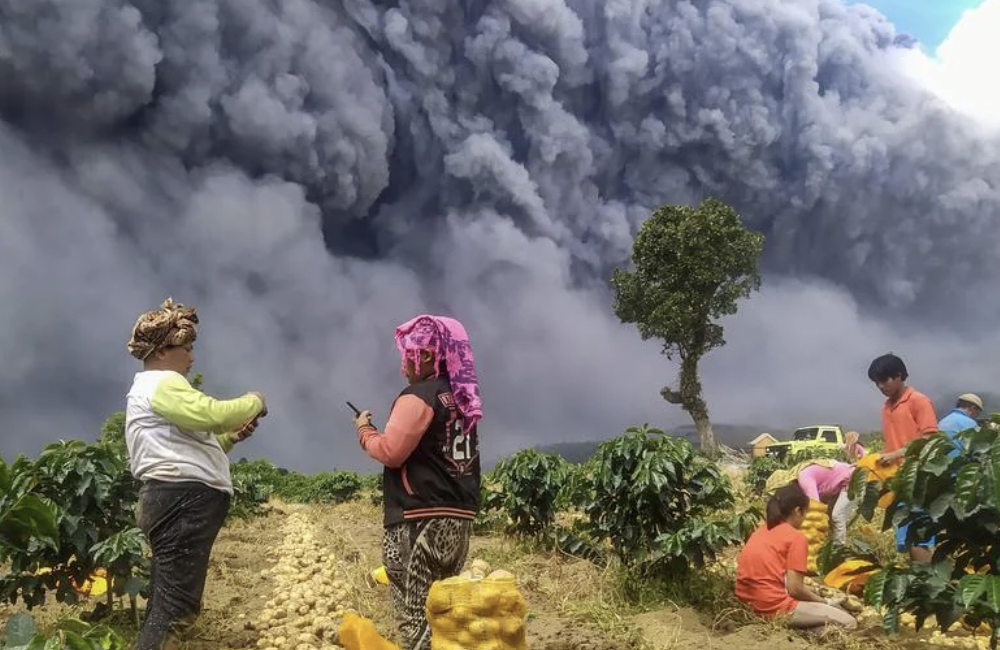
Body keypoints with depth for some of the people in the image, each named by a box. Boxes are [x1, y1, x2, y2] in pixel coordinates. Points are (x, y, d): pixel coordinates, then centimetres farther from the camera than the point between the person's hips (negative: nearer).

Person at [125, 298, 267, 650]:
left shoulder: (151, 388, 27)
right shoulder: (162, 383, -7)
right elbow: (212, 414, -22)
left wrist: (232, 437, 13)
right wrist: (253, 402, -4)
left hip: (178, 499, 11)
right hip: (183, 499, -11)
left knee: (167, 602, 12)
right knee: (177, 606, -15)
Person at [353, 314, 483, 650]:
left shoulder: (419, 396, -9)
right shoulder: (463, 399, 16)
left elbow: (391, 452, -14)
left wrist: (365, 429, 3)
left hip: (422, 520, -8)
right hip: (459, 518, 9)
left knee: (415, 616, -7)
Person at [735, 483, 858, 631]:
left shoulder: (760, 530, 15)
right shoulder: (796, 537, -7)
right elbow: (794, 589, -12)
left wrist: (812, 592, 21)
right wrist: (824, 602, 6)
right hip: (774, 607, -8)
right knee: (848, 623, -2)